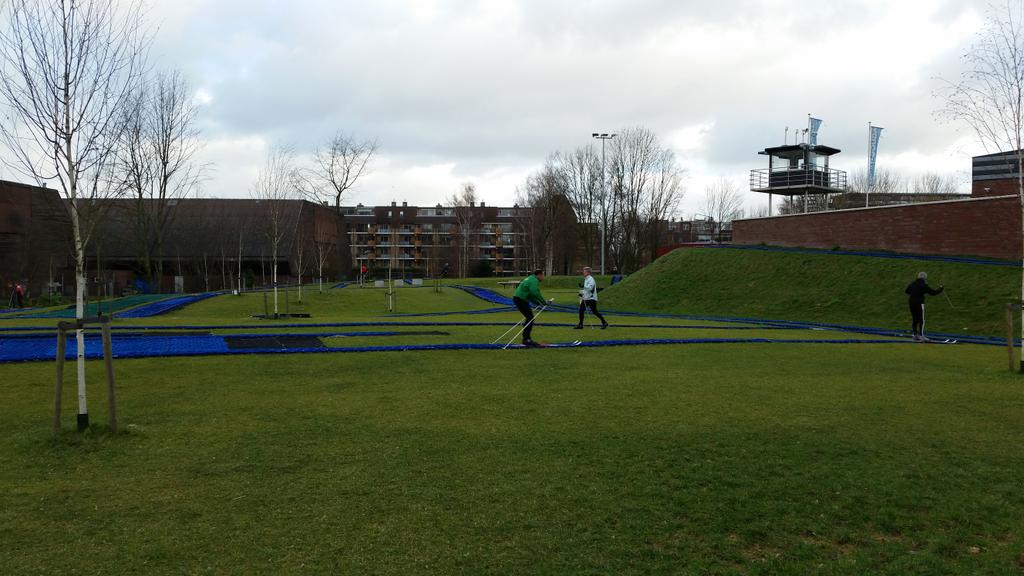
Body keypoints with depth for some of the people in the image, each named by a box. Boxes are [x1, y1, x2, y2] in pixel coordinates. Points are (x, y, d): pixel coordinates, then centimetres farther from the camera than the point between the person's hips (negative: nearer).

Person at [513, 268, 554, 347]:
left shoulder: (531, 279, 22)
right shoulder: (534, 281, -11)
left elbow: (530, 295, 24)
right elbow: (535, 293, -25)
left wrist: (539, 303, 16)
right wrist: (544, 302, -17)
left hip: (518, 298, 11)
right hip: (520, 300, -11)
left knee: (529, 317, 16)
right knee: (530, 317, -11)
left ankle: (526, 338, 20)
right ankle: (526, 339, -12)